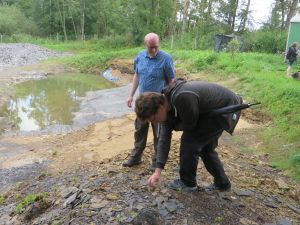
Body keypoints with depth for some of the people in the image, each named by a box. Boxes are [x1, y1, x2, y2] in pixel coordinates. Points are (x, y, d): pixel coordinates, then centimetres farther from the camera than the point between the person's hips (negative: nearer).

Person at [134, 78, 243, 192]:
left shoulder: (182, 98, -37)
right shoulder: (167, 102, -5)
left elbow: (189, 125, -21)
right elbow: (164, 137, -4)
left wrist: (173, 125, 1)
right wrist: (158, 170, -6)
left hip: (227, 109, -9)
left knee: (189, 141, -10)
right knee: (205, 147, 19)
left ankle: (188, 183, 9)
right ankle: (222, 183, 34)